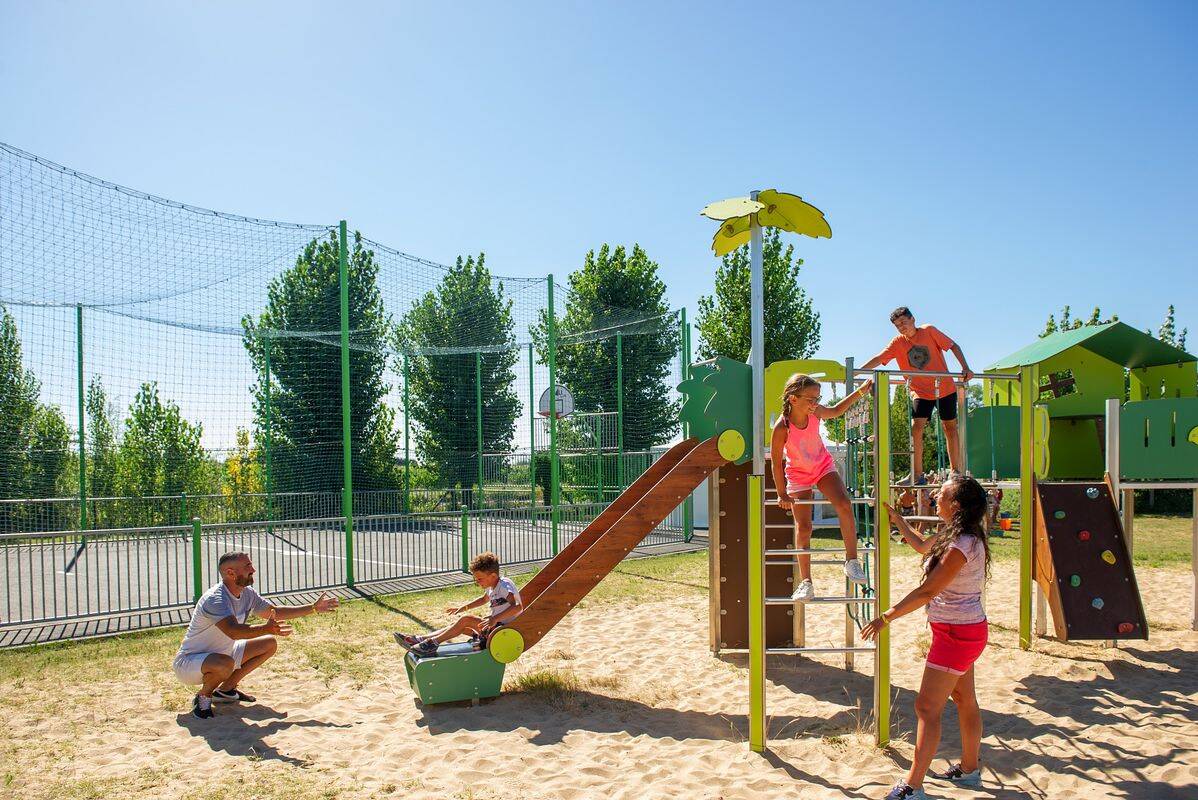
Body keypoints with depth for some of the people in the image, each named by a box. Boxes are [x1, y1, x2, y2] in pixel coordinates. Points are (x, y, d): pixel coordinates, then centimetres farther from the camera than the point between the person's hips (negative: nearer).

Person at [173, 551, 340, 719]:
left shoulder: (247, 593, -3)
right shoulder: (214, 599, -29)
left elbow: (275, 612, 8)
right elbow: (234, 631, -45)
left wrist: (313, 608, 2)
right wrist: (266, 629, -60)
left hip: (221, 653, 9)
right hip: (189, 661, -9)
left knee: (270, 644, 4)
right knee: (225, 665, -39)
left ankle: (225, 689, 11)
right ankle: (203, 697, -6)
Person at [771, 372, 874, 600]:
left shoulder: (815, 412, -17)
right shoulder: (782, 428, -29)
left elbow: (835, 411, 8)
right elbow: (776, 462, -19)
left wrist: (860, 392, 2)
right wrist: (782, 494, -12)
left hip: (823, 466, 3)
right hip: (799, 475, -3)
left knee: (844, 505, -21)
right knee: (803, 527, -3)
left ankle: (851, 560, -7)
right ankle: (806, 582, 8)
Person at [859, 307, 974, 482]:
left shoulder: (929, 331, -7)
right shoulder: (897, 343, -3)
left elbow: (954, 346, -4)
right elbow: (878, 359, -9)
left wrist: (965, 368, -15)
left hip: (945, 388, -1)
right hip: (920, 392, 1)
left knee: (950, 427, 7)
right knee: (916, 427, -15)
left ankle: (956, 471, 17)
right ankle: (917, 474, -11)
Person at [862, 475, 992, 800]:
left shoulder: (962, 546, -25)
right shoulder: (955, 535, 4)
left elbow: (927, 591, -26)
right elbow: (922, 545, 26)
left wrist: (886, 617, -23)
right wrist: (897, 519, 30)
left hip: (957, 633, -10)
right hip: (965, 630, 10)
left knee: (927, 707, -5)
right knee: (965, 700, 21)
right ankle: (969, 769, 36)